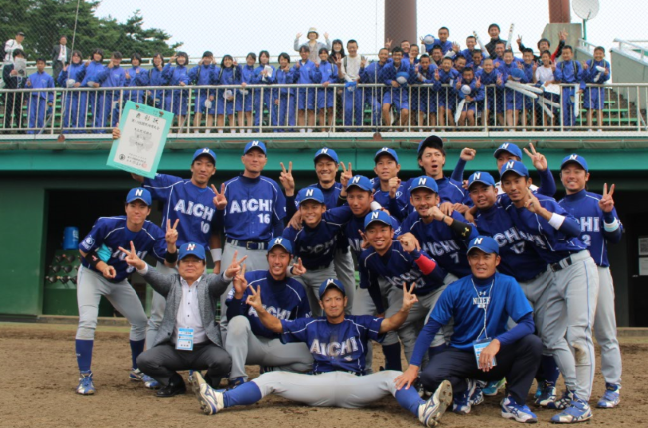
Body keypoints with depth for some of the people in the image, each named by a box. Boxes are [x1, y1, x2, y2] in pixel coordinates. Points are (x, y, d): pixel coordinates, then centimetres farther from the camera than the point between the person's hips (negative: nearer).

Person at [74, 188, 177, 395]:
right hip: (92, 275, -4)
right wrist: (101, 265, -30)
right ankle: (85, 378, -11)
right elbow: (83, 250, -14)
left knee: (140, 321, 9)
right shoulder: (107, 225, -26)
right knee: (88, 321, -21)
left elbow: (169, 262, -26)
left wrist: (171, 244, -45)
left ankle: (137, 370, 29)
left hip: (120, 282, 4)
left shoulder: (152, 233, -18)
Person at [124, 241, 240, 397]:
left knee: (223, 361, -28)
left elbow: (219, 281, -16)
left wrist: (228, 274, -42)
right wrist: (140, 266, -34)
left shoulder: (209, 282, 7)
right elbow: (156, 278, -10)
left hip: (205, 348, -2)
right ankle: (175, 383, 10)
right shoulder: (172, 283, 10)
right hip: (173, 348, 2)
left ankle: (209, 384, 8)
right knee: (144, 360, -19)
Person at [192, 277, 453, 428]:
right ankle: (218, 401, -29)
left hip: (354, 386, -1)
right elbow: (276, 325, 15)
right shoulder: (310, 326, 20)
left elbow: (388, 324, -1)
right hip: (318, 384, 2)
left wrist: (404, 309, -23)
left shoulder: (359, 324, 14)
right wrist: (260, 310, -6)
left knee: (393, 377, -26)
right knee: (271, 378, -14)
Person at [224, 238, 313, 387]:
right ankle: (237, 380, -27)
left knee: (310, 357, -20)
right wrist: (238, 294, -31)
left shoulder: (297, 290, -2)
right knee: (239, 322, -33)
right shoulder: (250, 279, -10)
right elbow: (232, 317, -15)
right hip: (249, 345, -2)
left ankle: (270, 372, 4)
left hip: (278, 345, 3)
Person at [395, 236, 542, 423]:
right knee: (429, 376, -29)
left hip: (497, 357, 0)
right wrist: (413, 366, -20)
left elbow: (527, 323, -18)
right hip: (461, 354, 0)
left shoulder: (508, 285, -9)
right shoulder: (455, 290, -8)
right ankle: (462, 387, 8)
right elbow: (430, 328, -9)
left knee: (533, 343, -27)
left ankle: (513, 401, -6)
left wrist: (497, 342, -35)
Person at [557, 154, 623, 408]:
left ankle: (613, 388, 5)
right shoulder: (555, 207, 11)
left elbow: (615, 238, -3)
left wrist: (608, 214, -18)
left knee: (605, 334, -1)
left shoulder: (600, 202, 3)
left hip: (596, 272, -3)